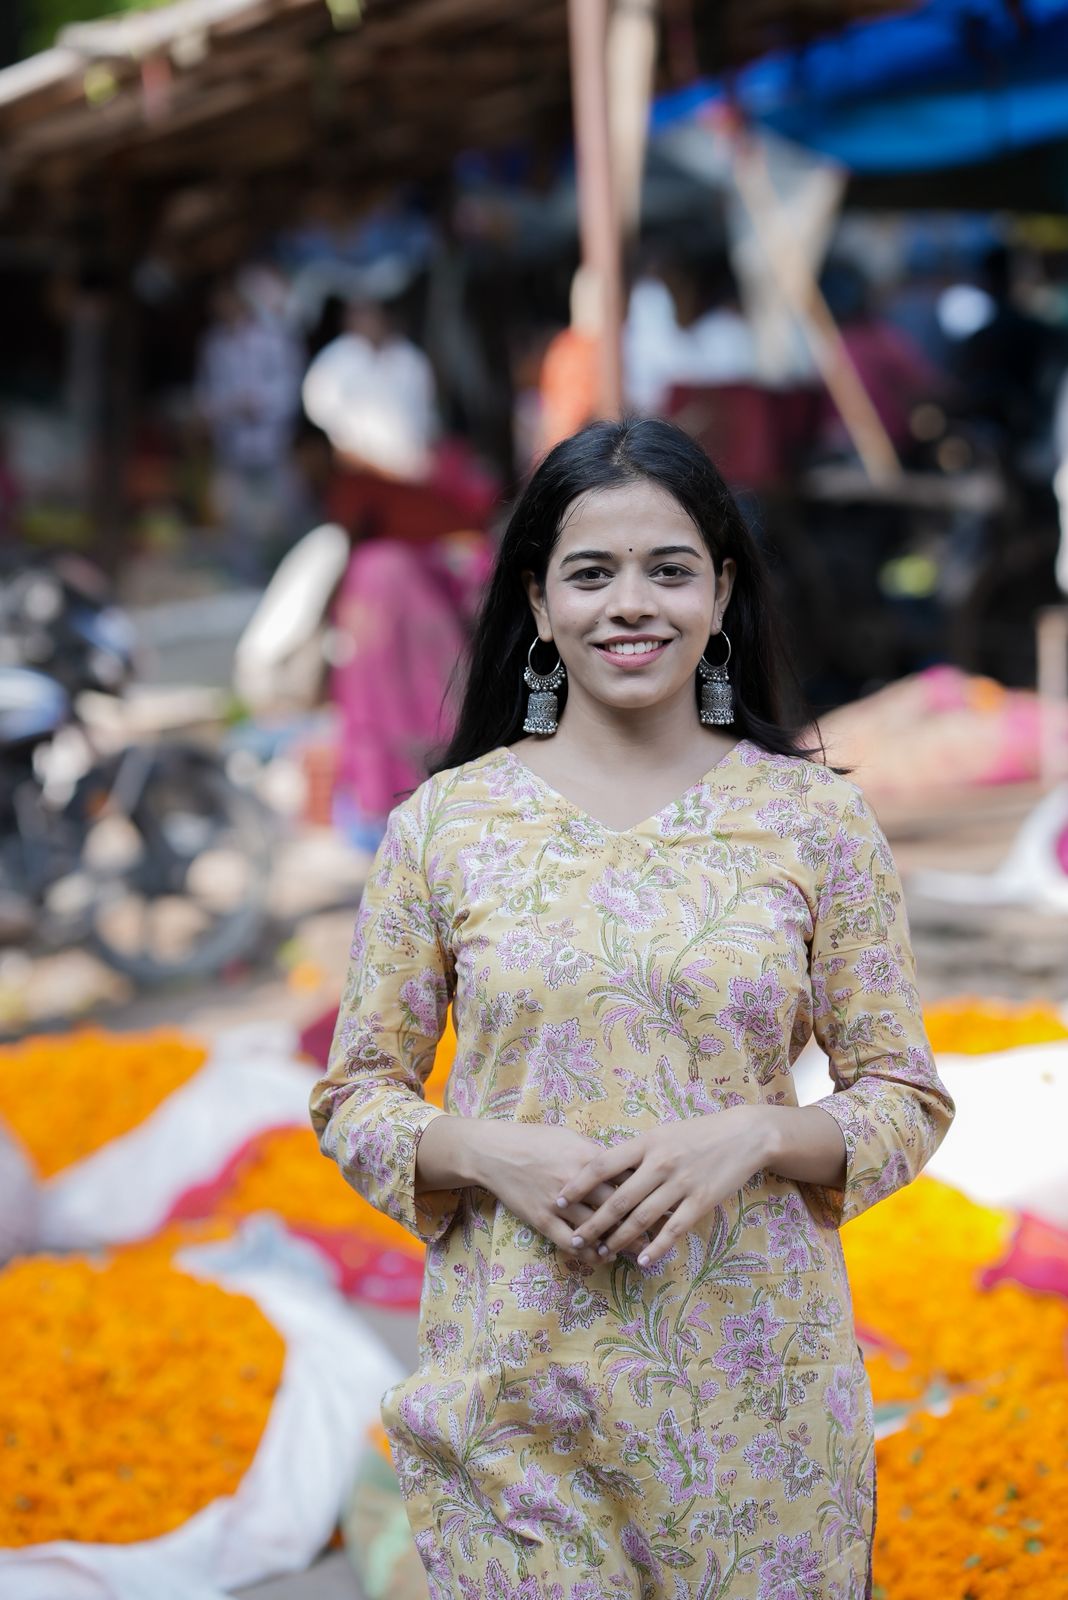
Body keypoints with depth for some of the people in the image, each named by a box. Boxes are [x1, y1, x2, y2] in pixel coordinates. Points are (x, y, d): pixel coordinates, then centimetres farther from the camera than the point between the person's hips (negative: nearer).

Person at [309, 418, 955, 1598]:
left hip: (755, 1384, 0)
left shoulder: (814, 820, 0)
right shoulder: (442, 825, 1)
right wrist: (492, 1155, -14)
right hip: (516, 1382, 0)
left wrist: (753, 1138, -15)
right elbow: (353, 1096, 4)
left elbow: (906, 1100, 3)